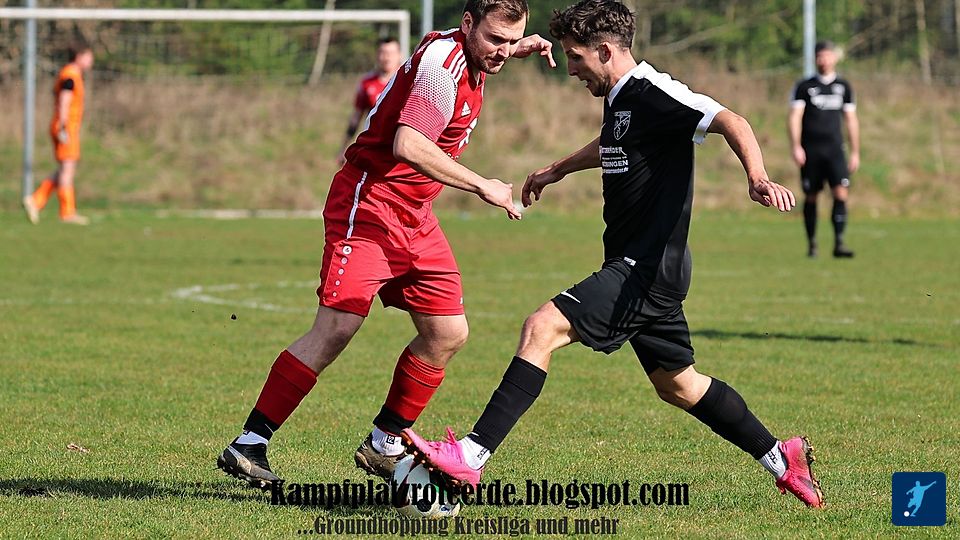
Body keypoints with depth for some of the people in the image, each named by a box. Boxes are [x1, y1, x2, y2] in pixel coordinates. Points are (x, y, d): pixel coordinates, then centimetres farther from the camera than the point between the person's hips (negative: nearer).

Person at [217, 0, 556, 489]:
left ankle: (384, 445, 16)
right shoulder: (442, 59, -19)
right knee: (335, 330, -15)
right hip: (369, 205, -10)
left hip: (414, 218, 10)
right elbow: (408, 145, -31)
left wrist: (516, 50, 22)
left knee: (448, 334, 5)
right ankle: (248, 446, -11)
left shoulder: (466, 56, 9)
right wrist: (482, 186, -26)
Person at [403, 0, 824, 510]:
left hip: (649, 266, -11)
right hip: (639, 266, 11)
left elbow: (729, 122, -26)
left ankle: (470, 457, -27)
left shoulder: (653, 94, -14)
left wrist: (758, 178, -42)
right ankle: (781, 458, 28)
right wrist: (557, 170, 49)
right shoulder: (619, 100, 15)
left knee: (543, 328, -20)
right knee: (677, 385, 19)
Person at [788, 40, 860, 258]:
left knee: (841, 193, -15)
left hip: (835, 150, 1)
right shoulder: (805, 86, 4)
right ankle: (812, 244, 18)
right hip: (810, 150, -1)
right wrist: (796, 147, -15)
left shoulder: (843, 86, 11)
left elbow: (851, 120, 15)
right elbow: (794, 117, -3)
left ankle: (839, 243, -17)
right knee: (810, 197, 4)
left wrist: (855, 152, 13)